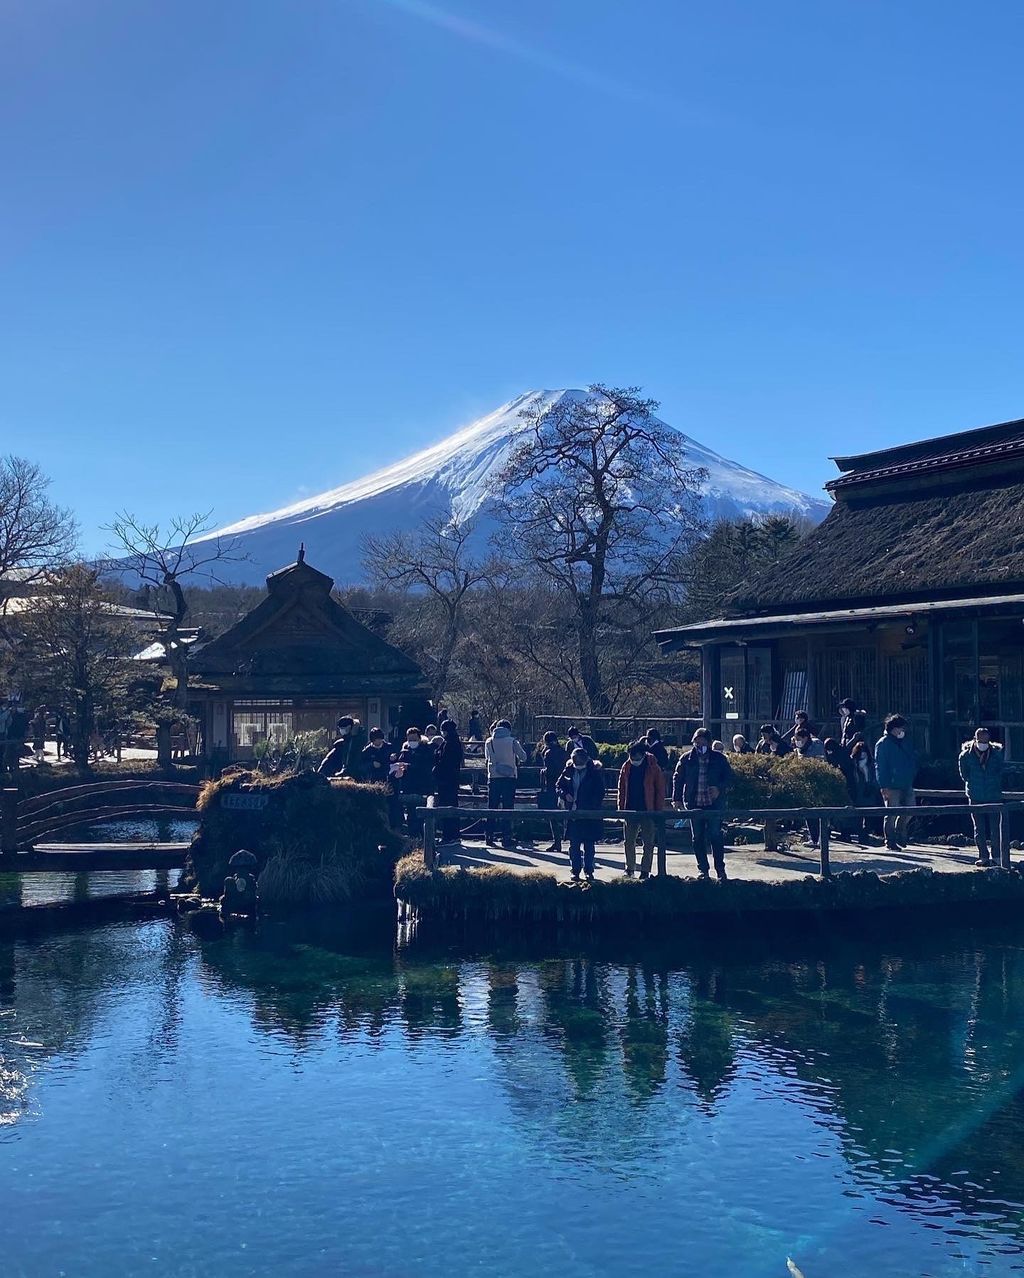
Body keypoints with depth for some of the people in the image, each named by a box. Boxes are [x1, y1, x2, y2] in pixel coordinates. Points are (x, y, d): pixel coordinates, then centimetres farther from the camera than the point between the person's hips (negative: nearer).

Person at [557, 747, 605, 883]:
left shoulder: (595, 772, -5)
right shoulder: (569, 771, 3)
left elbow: (600, 793, -4)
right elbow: (559, 785, 12)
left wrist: (592, 807, -13)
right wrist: (565, 794, -8)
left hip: (590, 814, -3)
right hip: (573, 813, 3)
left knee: (589, 844, 4)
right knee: (574, 844, 5)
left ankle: (589, 871, 13)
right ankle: (575, 871, 12)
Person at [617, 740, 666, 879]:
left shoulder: (653, 768, -6)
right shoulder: (626, 767, 3)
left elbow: (660, 790, -4)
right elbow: (621, 788, 8)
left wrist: (659, 810, -8)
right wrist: (621, 808, 2)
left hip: (648, 811, -3)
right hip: (630, 810, 3)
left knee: (648, 844, 1)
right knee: (629, 842, 9)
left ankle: (645, 871, 8)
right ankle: (630, 868, 21)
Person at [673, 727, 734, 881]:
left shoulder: (719, 759, 2)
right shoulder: (686, 759, 5)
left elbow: (729, 777, 6)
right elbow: (678, 779, 10)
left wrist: (719, 788, -12)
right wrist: (677, 798, 1)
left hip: (714, 804, -2)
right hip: (694, 805, 2)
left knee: (716, 836, -6)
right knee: (698, 838, 6)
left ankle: (720, 870, 3)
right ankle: (703, 870, 16)